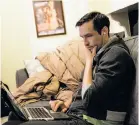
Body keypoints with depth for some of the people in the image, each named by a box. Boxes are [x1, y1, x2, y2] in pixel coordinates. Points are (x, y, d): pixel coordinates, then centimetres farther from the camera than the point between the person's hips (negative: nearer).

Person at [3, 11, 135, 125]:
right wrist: (68, 102, 6)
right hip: (77, 112, 10)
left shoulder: (116, 54, -17)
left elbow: (89, 98, -22)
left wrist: (89, 60, -11)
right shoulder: (100, 52, 14)